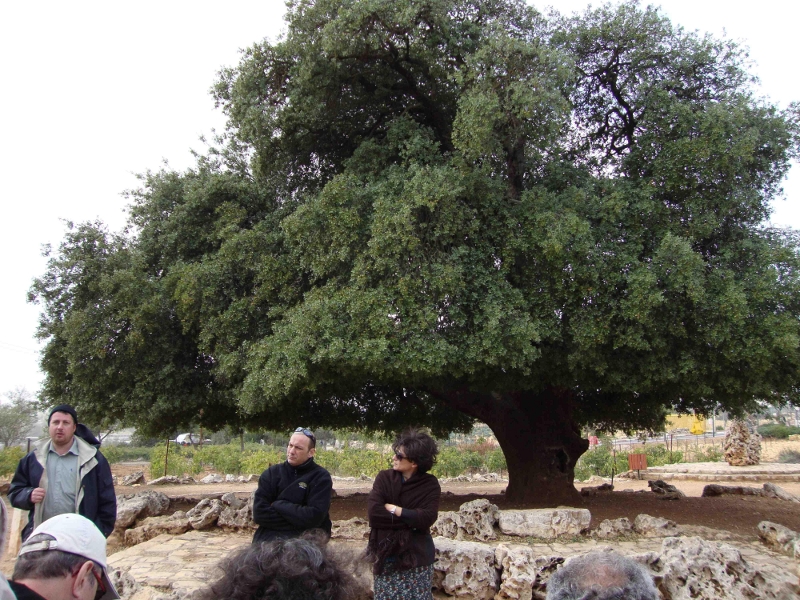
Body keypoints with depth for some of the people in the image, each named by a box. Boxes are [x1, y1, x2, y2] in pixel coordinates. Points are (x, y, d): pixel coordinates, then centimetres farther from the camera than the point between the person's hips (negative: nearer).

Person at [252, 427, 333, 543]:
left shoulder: (321, 477, -2)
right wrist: (298, 521, -10)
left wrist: (278, 505, -7)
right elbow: (259, 512, -3)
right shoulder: (272, 473, 7)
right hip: (270, 537, 2)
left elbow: (314, 517, -13)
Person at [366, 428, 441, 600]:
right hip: (386, 554, 1)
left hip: (417, 556, -1)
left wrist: (393, 509, -15)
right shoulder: (384, 478, -4)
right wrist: (410, 520, -16)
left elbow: (427, 518, -18)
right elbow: (373, 512, -17)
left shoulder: (430, 484, -5)